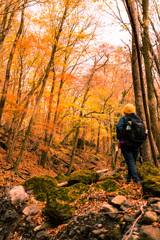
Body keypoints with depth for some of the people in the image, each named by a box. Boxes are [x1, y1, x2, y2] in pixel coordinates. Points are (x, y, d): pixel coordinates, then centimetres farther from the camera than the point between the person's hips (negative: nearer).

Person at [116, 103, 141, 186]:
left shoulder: (123, 118, -5)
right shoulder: (138, 119, 8)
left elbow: (119, 127, -23)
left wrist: (121, 139, -14)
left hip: (126, 145, -4)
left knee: (130, 162, -4)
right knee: (133, 162, 17)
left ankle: (137, 179, -16)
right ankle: (129, 178, 25)